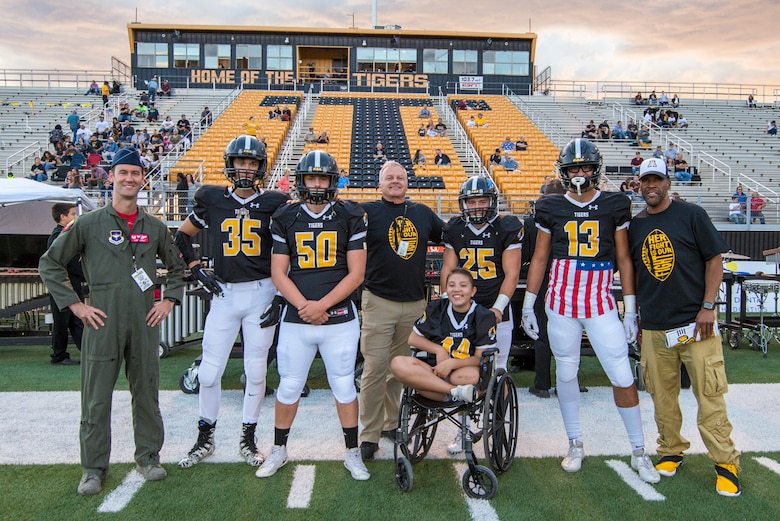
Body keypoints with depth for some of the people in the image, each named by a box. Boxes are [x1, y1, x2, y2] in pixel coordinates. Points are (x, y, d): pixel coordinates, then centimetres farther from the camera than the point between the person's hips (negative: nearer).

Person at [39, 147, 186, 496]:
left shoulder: (154, 228, 10)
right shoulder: (88, 224, 1)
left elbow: (177, 267, 22)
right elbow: (50, 264, 5)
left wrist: (168, 300, 8)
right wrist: (74, 304, -2)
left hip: (144, 323, 3)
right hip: (102, 323, -2)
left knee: (146, 392, 10)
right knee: (96, 398, 3)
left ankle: (148, 456, 25)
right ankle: (94, 469, 17)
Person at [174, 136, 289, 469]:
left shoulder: (274, 203, 0)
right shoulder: (212, 200, 4)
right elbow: (182, 235, 17)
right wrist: (197, 269, 5)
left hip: (261, 293, -1)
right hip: (224, 294, 1)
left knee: (256, 371, 6)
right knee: (209, 373, 4)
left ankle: (248, 439, 23)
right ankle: (205, 438, 24)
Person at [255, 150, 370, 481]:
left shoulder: (350, 217, 0)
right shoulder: (285, 219, 5)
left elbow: (356, 273, -3)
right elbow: (278, 273, 3)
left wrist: (322, 305, -13)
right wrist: (304, 306, -11)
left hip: (339, 318, -1)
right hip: (295, 318, 1)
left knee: (344, 387, 7)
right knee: (289, 387, 10)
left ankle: (352, 453, 24)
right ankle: (279, 450, 30)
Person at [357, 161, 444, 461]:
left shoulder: (424, 214, 11)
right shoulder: (367, 211, -1)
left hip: (415, 303, 4)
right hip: (379, 301, -4)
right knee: (375, 369, -5)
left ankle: (392, 423, 29)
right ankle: (370, 434, 6)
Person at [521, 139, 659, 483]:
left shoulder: (614, 206, 2)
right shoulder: (551, 208, 3)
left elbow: (624, 259, 4)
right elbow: (539, 258, 8)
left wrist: (630, 310, 1)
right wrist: (527, 305, 5)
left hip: (601, 303, -1)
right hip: (561, 303, 1)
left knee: (622, 377, -2)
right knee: (566, 373, 10)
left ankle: (639, 452, 15)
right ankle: (575, 444, 28)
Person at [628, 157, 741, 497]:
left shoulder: (691, 215, 0)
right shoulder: (634, 225, 10)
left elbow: (715, 261, 0)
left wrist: (708, 306, -8)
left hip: (695, 322, -3)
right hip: (654, 326, 3)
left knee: (709, 394, -2)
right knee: (662, 395, 8)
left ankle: (725, 462, 10)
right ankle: (671, 451, 25)